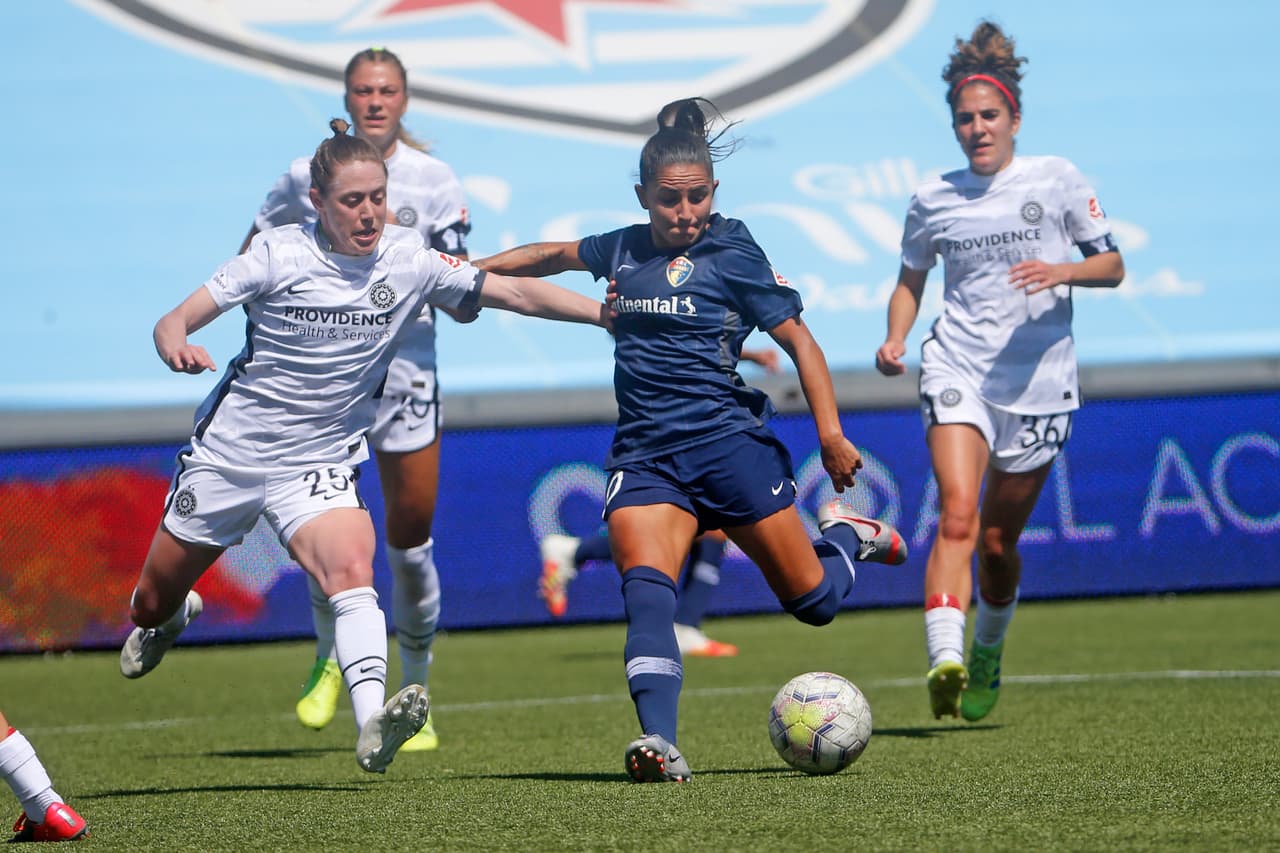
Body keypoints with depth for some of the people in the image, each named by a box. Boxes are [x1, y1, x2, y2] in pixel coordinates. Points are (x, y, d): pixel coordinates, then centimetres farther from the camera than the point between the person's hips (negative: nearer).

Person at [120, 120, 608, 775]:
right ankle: (170, 621, 52)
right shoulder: (281, 255, -14)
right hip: (228, 450, 0)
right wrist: (177, 346, -39)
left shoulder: (409, 261, -8)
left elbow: (517, 293, -6)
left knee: (351, 573, -29)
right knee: (155, 599, 14)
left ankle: (372, 728, -43)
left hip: (319, 463, 0)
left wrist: (610, 315, -15)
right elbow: (174, 321, -16)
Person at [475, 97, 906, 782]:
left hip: (728, 442, -3)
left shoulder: (731, 253, -2)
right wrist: (477, 267, 26)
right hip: (644, 456, 3)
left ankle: (847, 536, 42)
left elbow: (798, 340, -2)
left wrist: (831, 434, -10)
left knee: (813, 602, 7)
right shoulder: (624, 250, 12)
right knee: (645, 585, -25)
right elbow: (557, 255, 33)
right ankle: (659, 744, -39)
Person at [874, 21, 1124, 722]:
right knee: (957, 512, -23)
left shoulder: (1056, 181, 2)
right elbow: (910, 280, 21)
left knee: (999, 541, 8)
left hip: (1038, 381, 0)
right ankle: (945, 661, -36)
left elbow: (1112, 266, 5)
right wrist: (895, 338, 1)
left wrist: (1061, 271, -15)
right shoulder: (933, 200, 7)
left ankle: (987, 654, 36)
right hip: (957, 369, 0)